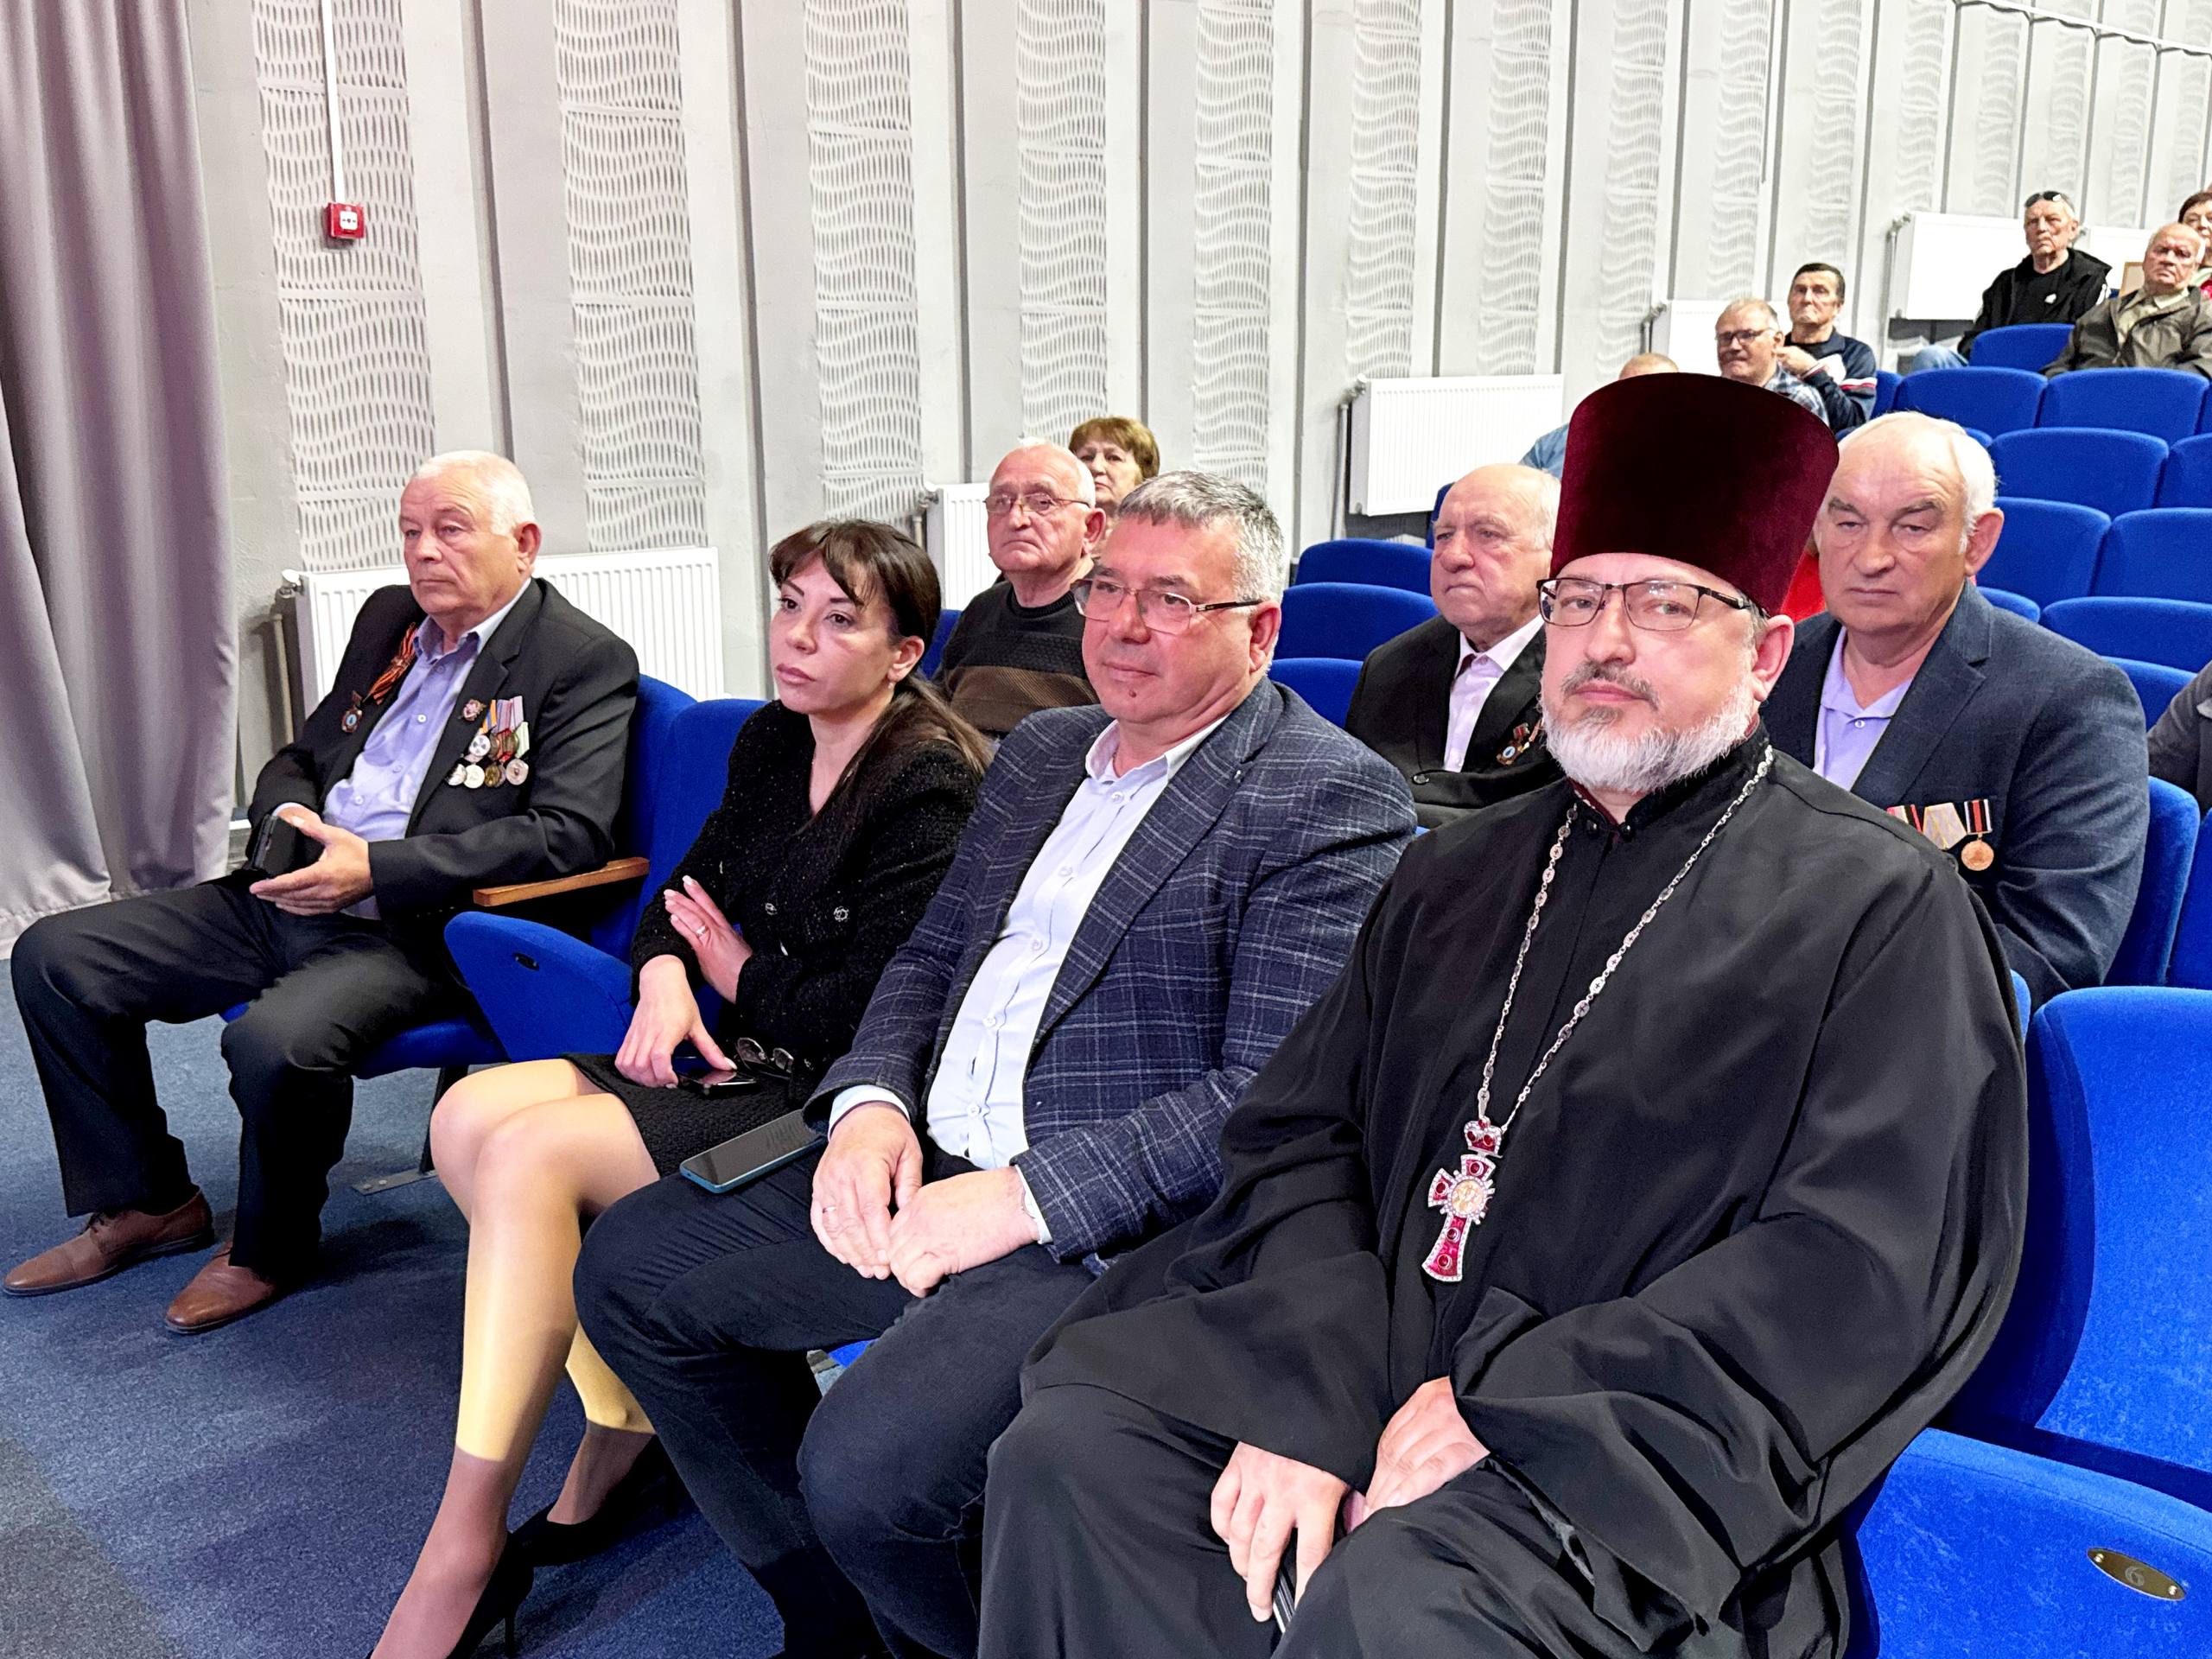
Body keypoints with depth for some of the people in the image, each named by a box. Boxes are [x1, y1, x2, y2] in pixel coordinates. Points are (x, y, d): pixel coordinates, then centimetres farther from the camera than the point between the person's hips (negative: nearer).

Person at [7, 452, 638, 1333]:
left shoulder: (587, 660, -8)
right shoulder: (388, 617, 16)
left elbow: (569, 833, -18)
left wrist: (375, 867, -21)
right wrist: (282, 818, -2)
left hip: (416, 932, -8)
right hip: (284, 899, 8)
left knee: (274, 1040, -33)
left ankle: (271, 1246, -1)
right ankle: (146, 1204, 17)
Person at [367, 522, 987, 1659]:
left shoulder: (930, 785, -15)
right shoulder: (769, 746, 11)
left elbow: (872, 1006, -20)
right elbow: (685, 894, 16)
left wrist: (743, 978, -3)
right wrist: (665, 974, -7)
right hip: (741, 1060, 9)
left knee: (532, 1156, -22)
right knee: (469, 1115, -9)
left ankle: (463, 1560, -12)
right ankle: (625, 1423, 1)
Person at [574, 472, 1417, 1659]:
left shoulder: (1332, 796, -10)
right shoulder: (1039, 752, 15)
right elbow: (933, 955, 19)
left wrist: (1027, 1197, -21)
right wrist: (870, 1102, -2)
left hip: (1110, 1227, -8)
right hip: (925, 1166, 9)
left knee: (865, 1464, -27)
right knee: (630, 1268, 6)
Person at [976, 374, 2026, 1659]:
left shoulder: (1881, 906, -1)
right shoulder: (1457, 877, 17)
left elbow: (1859, 1271, -10)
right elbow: (1300, 1133, 9)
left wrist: (1506, 1402, -16)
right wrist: (1306, 1392, -10)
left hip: (1635, 1436, -4)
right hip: (1368, 1359, 5)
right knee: (1072, 1441, -16)